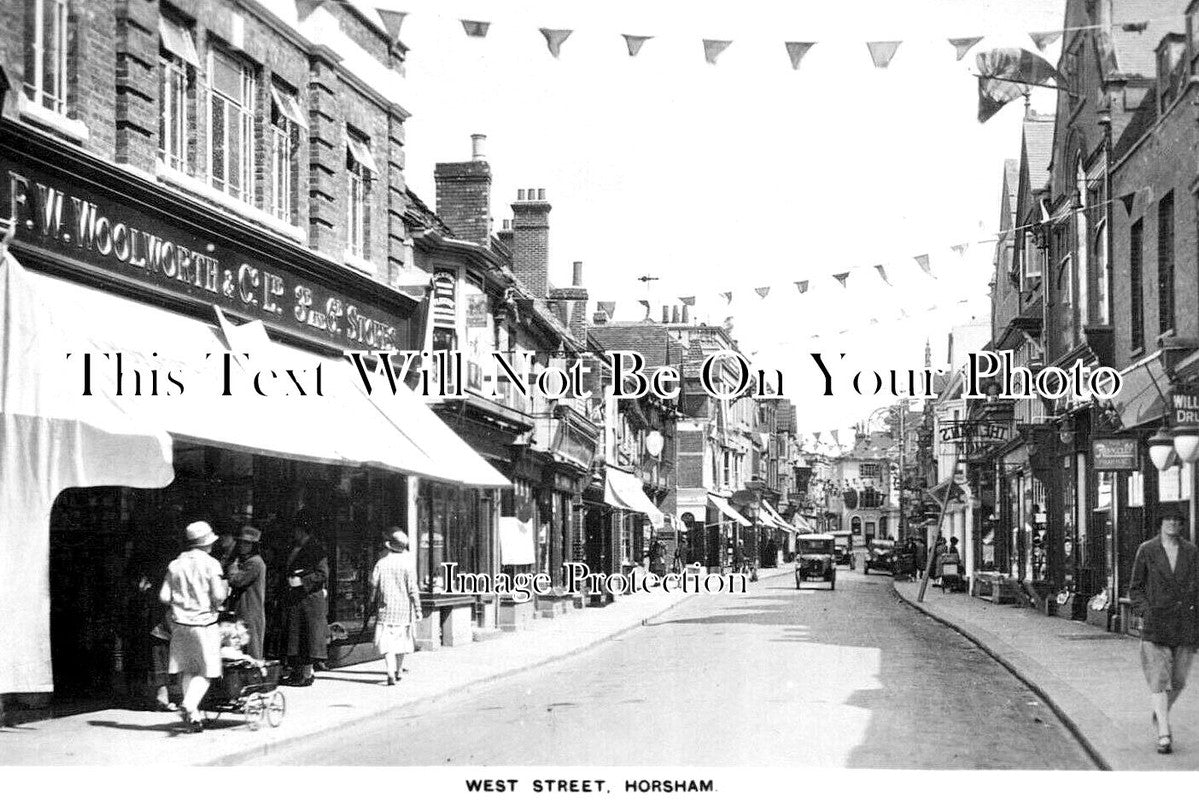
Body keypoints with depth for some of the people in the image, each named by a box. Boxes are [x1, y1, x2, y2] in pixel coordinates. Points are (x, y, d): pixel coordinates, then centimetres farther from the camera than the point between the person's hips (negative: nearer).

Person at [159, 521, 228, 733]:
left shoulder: (175, 565, 5)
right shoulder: (210, 564, -8)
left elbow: (164, 597, 2)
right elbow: (218, 596, -14)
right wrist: (225, 588, 7)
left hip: (180, 622, 5)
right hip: (204, 622, -5)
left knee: (187, 670, 13)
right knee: (206, 671, 2)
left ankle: (193, 716, 12)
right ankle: (189, 706, -21)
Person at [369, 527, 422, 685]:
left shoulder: (381, 563, -4)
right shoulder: (407, 564, -6)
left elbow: (374, 585, 1)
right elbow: (413, 590, -7)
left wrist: (373, 602, 17)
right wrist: (418, 610, -2)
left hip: (386, 609, -1)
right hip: (404, 608, 1)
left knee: (387, 643, -5)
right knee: (401, 641, 17)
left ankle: (391, 674, -21)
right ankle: (398, 671, 28)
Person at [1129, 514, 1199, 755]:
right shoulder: (1147, 551, 1)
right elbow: (1135, 588, 7)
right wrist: (1145, 613, -6)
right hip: (1156, 625, -2)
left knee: (1178, 681, 6)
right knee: (1159, 679, -10)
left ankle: (1161, 712, 35)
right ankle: (1164, 734, -10)